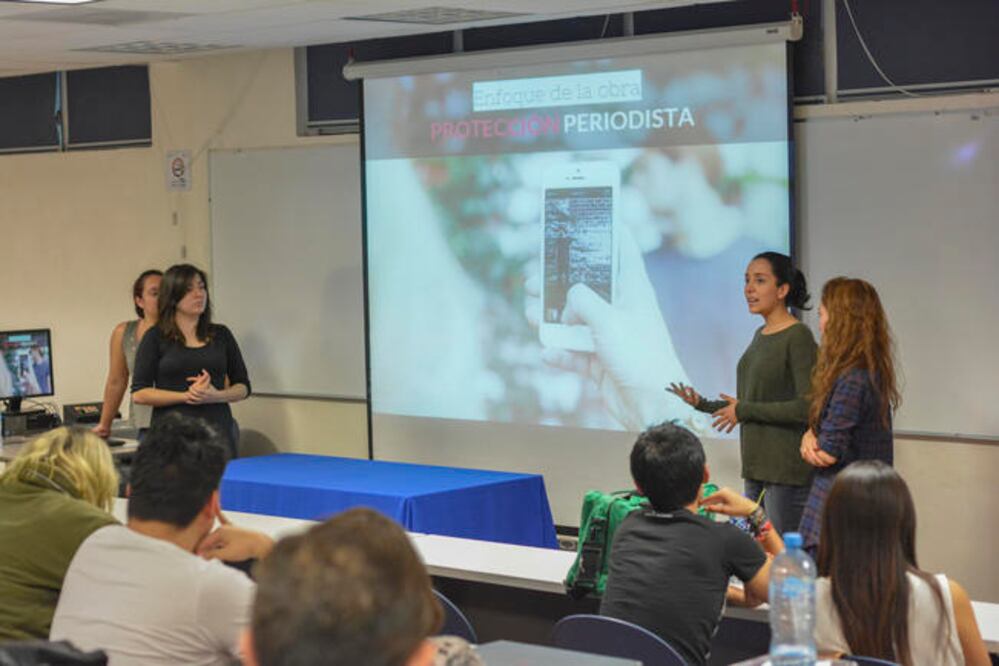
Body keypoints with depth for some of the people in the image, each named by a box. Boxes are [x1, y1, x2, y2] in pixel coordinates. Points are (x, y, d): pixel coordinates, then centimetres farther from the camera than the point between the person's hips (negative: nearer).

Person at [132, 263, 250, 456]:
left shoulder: (221, 335, 12)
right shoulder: (156, 337, 3)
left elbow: (243, 387, 14)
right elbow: (139, 393, -3)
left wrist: (216, 395, -7)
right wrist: (186, 396, -12)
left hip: (218, 428, 2)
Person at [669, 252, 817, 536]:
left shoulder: (798, 337, -12)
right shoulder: (761, 335, 15)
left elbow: (806, 408, -20)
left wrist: (744, 410, -14)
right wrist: (702, 404, 15)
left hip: (788, 468, -9)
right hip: (757, 467, 9)